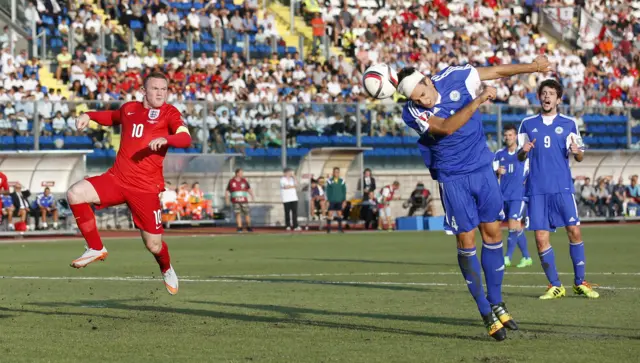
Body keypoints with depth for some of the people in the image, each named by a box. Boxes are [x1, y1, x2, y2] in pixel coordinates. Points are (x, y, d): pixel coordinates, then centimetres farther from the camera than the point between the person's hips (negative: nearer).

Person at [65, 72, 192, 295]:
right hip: (116, 179, 4)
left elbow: (186, 139, -17)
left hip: (146, 188, -4)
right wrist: (89, 116, 17)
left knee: (154, 245, 1)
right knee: (75, 194, -20)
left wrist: (165, 139, -37)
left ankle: (167, 270, 40)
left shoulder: (169, 113, -1)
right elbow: (113, 117, 35)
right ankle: (96, 249, -5)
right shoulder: (129, 109, 12)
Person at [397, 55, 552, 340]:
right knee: (466, 242, -5)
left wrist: (532, 67, 12)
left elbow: (498, 71, 4)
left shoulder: (454, 78, -9)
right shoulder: (412, 113, -18)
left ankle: (496, 304, 17)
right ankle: (486, 313, 4)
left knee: (493, 234, 6)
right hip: (452, 179, -3)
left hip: (482, 169, 3)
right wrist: (478, 101, -38)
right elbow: (446, 127, -33)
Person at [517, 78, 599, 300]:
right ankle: (555, 286, 6)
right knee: (540, 237, -4)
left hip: (562, 187, -1)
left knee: (574, 231, -8)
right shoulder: (528, 124, 11)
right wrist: (523, 151, -10)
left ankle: (580, 283, 2)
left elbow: (580, 156, 9)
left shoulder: (568, 124, 9)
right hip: (537, 189, 1)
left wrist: (577, 152, -14)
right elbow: (520, 157, 13)